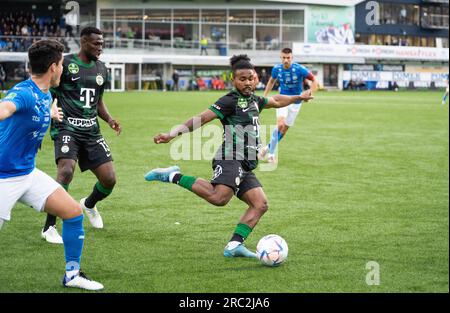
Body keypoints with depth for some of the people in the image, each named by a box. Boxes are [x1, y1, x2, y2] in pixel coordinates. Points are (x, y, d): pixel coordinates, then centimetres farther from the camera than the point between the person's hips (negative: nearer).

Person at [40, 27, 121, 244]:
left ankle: (89, 204, 35)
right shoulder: (65, 64, -6)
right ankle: (49, 227, -18)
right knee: (66, 170, -29)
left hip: (91, 130, 6)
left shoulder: (101, 69, 14)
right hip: (67, 128, -6)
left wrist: (109, 119, 8)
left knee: (109, 179, -2)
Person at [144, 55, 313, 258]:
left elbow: (276, 101, 43)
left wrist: (299, 97, 51)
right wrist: (173, 134, -22)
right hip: (230, 159, -9)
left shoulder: (254, 101, 21)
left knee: (260, 204, -4)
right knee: (219, 198, -31)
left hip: (246, 166, 9)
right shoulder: (230, 101, -5)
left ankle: (234, 245, -9)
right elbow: (202, 118, -13)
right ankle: (174, 176, -18)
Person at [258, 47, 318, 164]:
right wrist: (264, 96, 8)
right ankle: (271, 154, -12)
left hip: (295, 102, 0)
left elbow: (314, 80, -11)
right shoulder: (276, 69, -10)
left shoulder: (299, 69, -20)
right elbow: (272, 81, 12)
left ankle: (268, 148, 27)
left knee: (284, 129, 6)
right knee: (280, 125, -22)